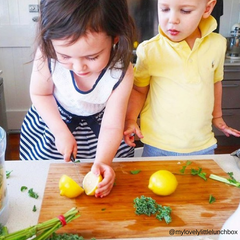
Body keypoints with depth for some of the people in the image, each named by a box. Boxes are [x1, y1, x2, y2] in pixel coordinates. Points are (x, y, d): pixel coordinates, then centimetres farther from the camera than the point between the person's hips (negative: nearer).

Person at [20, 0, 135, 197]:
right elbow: (40, 94, -13)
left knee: (103, 179, 15)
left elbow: (111, 127, -26)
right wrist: (61, 132, -21)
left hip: (97, 125, 0)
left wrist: (102, 162, -44)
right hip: (54, 119, 1)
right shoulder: (48, 55, -32)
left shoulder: (122, 73, -32)